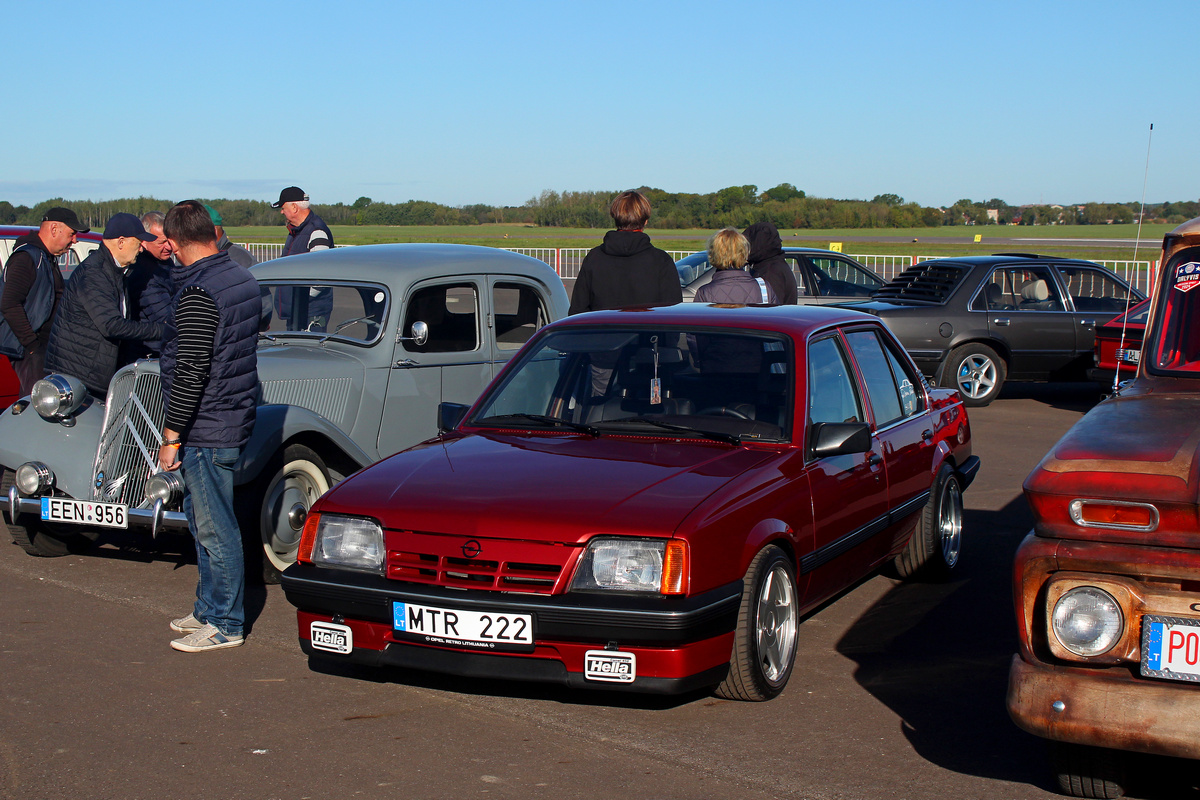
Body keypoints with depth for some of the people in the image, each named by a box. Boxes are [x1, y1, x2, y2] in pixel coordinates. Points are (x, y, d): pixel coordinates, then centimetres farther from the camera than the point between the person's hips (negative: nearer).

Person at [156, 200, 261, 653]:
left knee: (215, 529, 0)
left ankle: (225, 626, 8)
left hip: (206, 429, -9)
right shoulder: (243, 279, 8)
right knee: (203, 519, 20)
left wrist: (172, 435, -17)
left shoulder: (198, 293, -20)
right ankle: (209, 610, 31)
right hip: (235, 419, 9)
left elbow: (191, 372, -23)